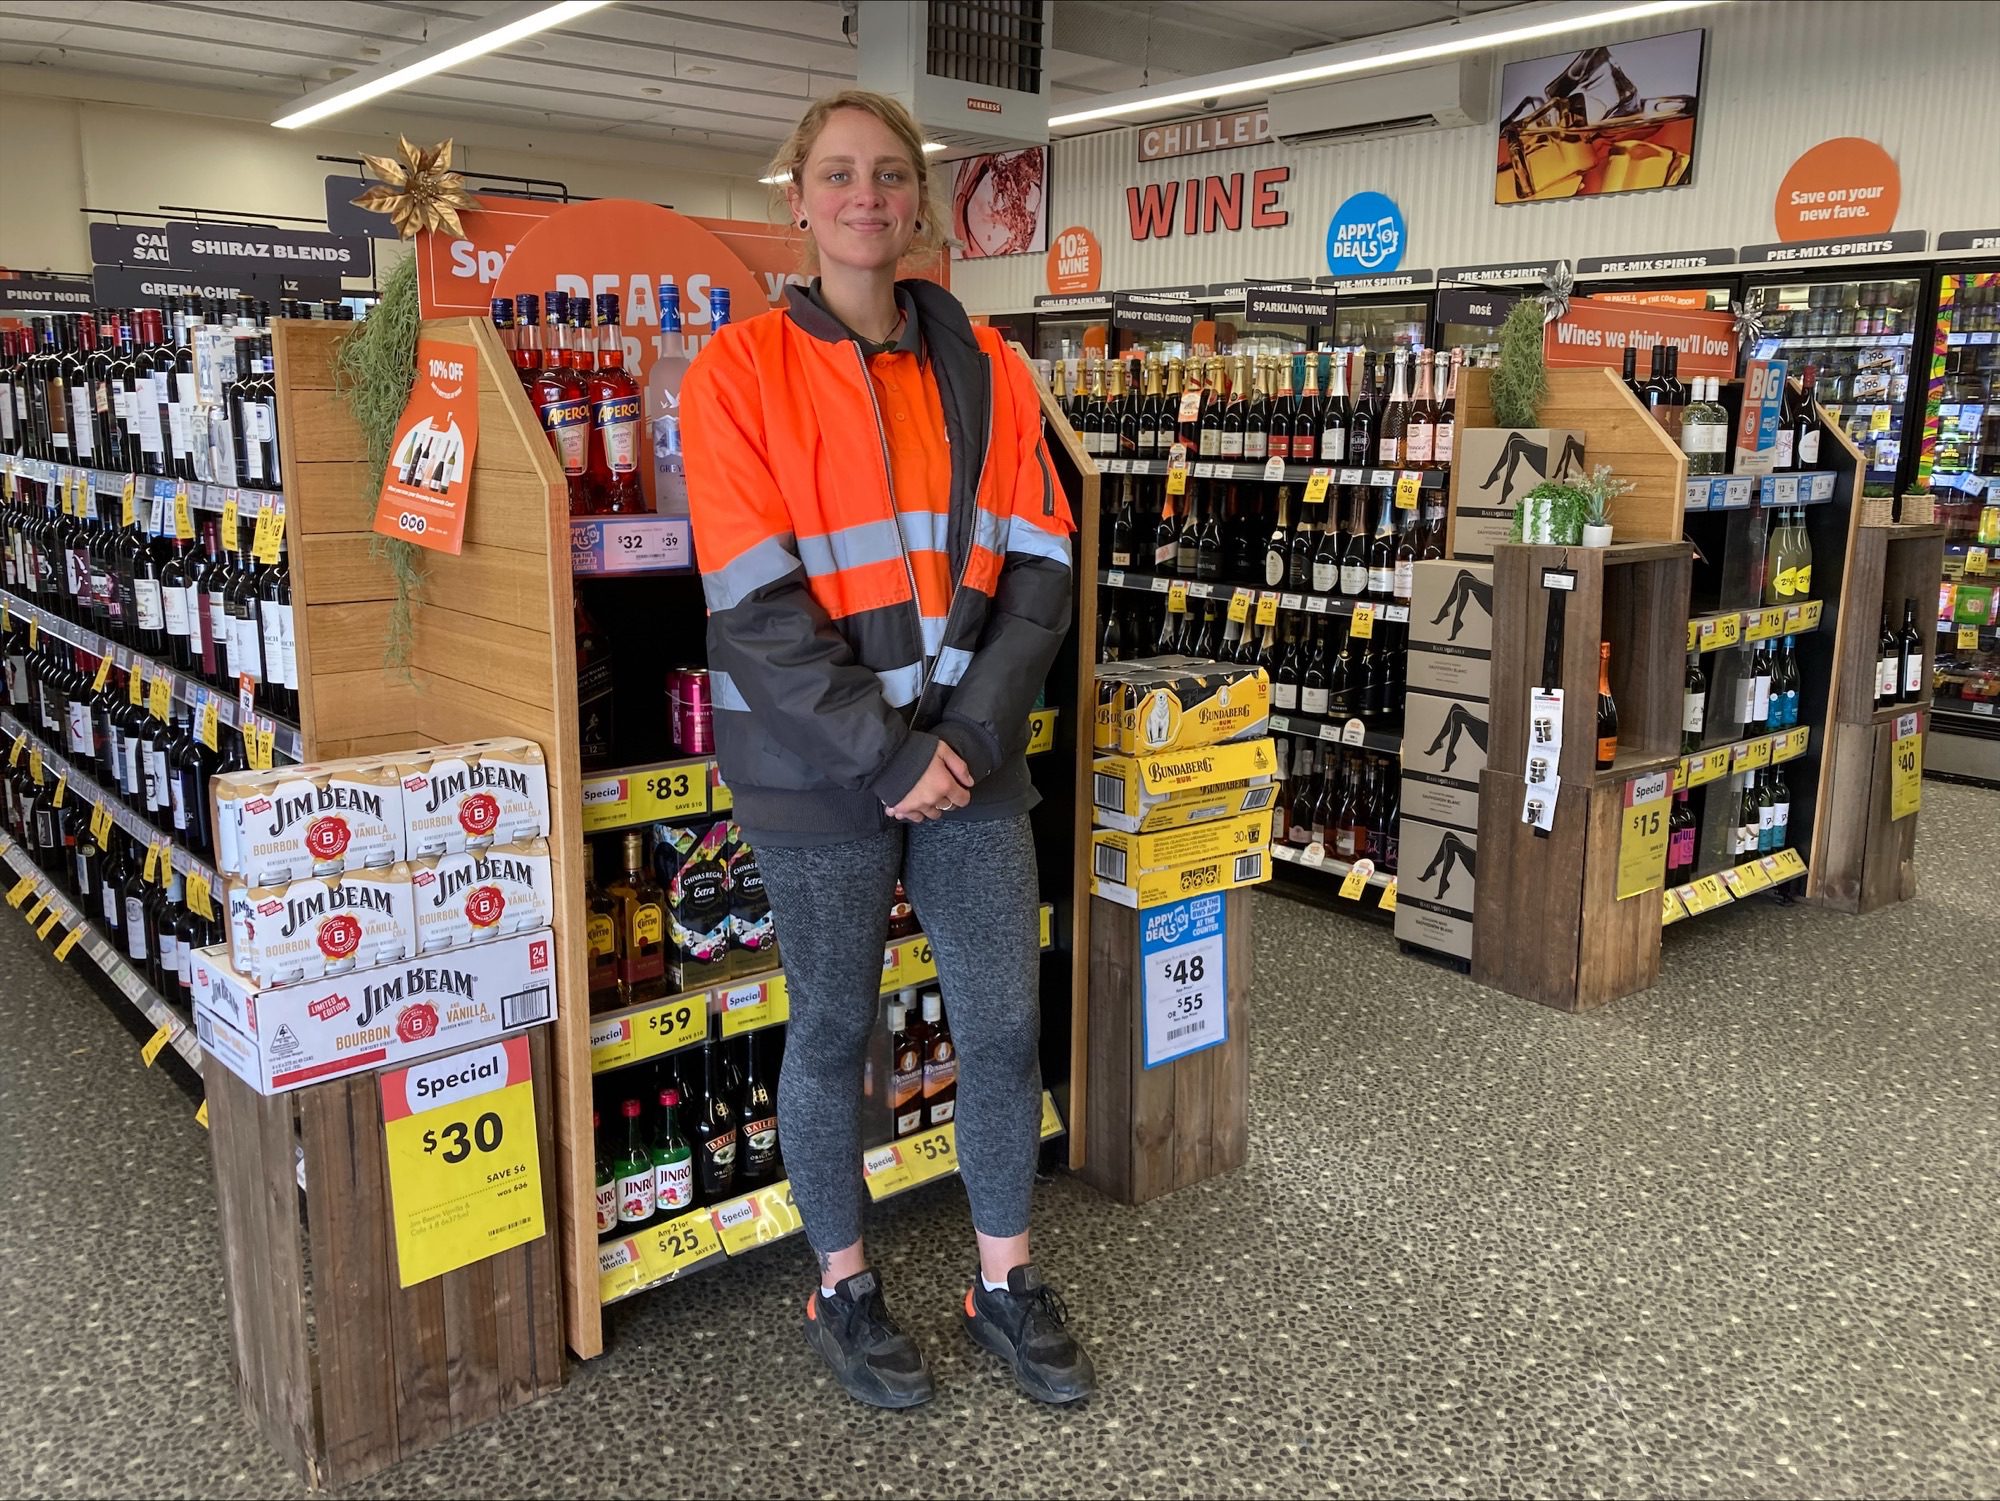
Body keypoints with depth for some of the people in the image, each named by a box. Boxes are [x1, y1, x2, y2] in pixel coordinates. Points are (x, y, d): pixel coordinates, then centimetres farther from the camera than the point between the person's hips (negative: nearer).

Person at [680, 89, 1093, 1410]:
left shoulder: (985, 369, 5)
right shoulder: (742, 372, -6)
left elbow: (1037, 566, 2)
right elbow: (757, 606, -12)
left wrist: (972, 730, -10)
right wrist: (887, 754, -15)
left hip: (970, 754, 4)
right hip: (822, 769, -3)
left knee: (1007, 1021, 8)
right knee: (834, 1031, 10)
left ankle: (1006, 1281, 30)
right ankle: (845, 1289, 32)